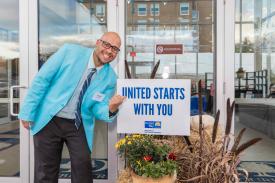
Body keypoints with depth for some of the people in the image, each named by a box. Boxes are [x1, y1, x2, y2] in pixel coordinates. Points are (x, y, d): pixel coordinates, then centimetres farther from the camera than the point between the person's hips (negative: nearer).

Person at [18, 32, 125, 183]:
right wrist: (27, 112, -8)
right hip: (48, 120, -1)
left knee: (83, 165, 0)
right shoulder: (69, 51, -11)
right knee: (45, 171, 8)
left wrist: (111, 108, -25)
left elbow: (97, 109, -2)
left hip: (78, 125, 2)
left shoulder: (110, 78, -4)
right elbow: (41, 79, -8)